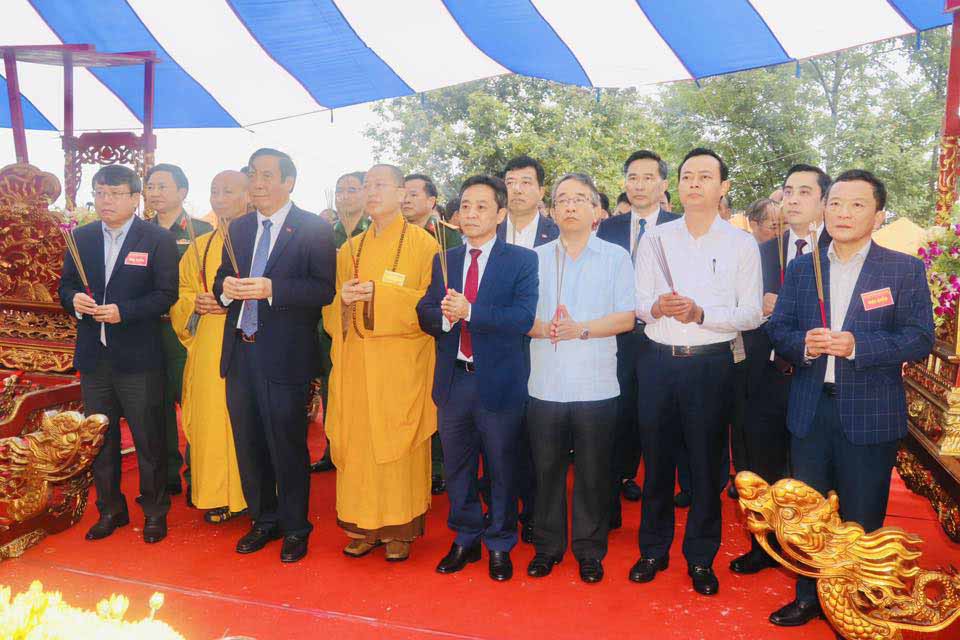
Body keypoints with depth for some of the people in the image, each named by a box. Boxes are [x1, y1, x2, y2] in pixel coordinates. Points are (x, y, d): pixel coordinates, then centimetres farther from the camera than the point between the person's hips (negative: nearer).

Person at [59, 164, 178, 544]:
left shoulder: (158, 239, -7)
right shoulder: (82, 238, 9)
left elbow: (166, 295, -11)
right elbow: (65, 285, 13)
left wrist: (123, 310, -22)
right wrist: (74, 299, -9)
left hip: (138, 358, -5)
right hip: (93, 357, 5)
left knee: (148, 440, 6)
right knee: (99, 438, 15)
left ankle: (155, 511, 22)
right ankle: (110, 509, 31)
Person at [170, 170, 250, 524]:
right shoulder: (200, 247, 16)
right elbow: (182, 292, 19)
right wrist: (195, 303, -3)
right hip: (209, 348, 4)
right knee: (212, 416, 4)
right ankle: (218, 496, 16)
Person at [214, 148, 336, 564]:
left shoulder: (314, 229, -5)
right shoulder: (238, 228, 14)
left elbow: (324, 290, -13)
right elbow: (221, 280, 17)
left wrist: (271, 289, -23)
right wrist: (225, 287, -6)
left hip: (285, 356, -6)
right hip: (240, 353, 6)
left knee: (287, 444, 4)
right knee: (248, 443, 14)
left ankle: (295, 528, 22)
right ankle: (264, 520, 32)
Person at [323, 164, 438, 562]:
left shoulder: (422, 243, -1)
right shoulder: (351, 249, 14)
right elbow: (332, 310, 15)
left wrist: (380, 294, -17)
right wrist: (343, 299, -8)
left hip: (401, 362, -4)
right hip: (356, 362, 4)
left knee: (398, 445, 0)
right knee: (357, 440, 4)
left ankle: (399, 529, 13)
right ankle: (364, 526, 17)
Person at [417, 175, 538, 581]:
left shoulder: (522, 261, -5)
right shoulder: (444, 261, 9)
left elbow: (524, 317, -18)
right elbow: (425, 314, 3)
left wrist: (469, 311, -25)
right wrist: (444, 315, -20)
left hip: (499, 383, -4)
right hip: (453, 380, 4)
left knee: (501, 467, 9)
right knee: (457, 467, 15)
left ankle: (499, 545, 28)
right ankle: (465, 540, 34)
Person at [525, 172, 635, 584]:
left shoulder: (616, 257, 4)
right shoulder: (536, 258, 10)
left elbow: (626, 318, -3)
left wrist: (581, 329, -16)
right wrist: (541, 328, -15)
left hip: (596, 387, -2)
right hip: (545, 385, 2)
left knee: (593, 473, 6)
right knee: (546, 469, 9)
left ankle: (590, 550, 23)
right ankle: (547, 546, 25)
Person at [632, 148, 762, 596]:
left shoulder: (741, 244, 0)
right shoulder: (654, 239, 5)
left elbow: (752, 314, -4)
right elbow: (638, 301, 5)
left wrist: (701, 313, -19)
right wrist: (656, 307, -18)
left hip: (711, 362, -1)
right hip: (658, 359, 2)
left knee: (706, 464, 8)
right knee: (656, 459, 11)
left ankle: (701, 558, 25)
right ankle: (654, 549, 29)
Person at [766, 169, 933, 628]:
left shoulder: (905, 270, -2)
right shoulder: (801, 268, 8)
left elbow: (921, 339, -8)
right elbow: (777, 329, 7)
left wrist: (857, 345, -22)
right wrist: (804, 345, -15)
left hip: (870, 414, -3)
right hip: (810, 411, 3)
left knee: (860, 520, 8)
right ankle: (809, 597, 31)